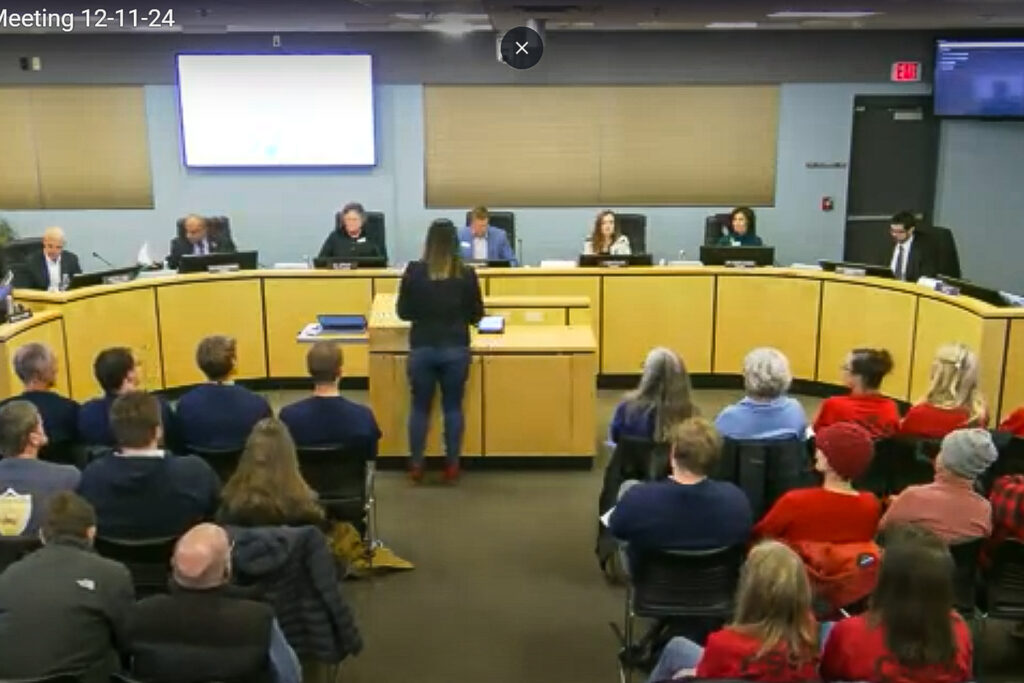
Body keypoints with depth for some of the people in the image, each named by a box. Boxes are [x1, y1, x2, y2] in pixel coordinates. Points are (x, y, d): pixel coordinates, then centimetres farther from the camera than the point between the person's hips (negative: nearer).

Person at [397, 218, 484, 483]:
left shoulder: (413, 272, -6)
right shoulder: (467, 275, -6)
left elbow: (403, 312, 3)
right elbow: (477, 315, 4)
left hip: (422, 348, 0)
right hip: (456, 349, 0)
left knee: (419, 407, 12)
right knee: (453, 407, 11)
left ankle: (416, 466, 16)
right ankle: (452, 466, 14)